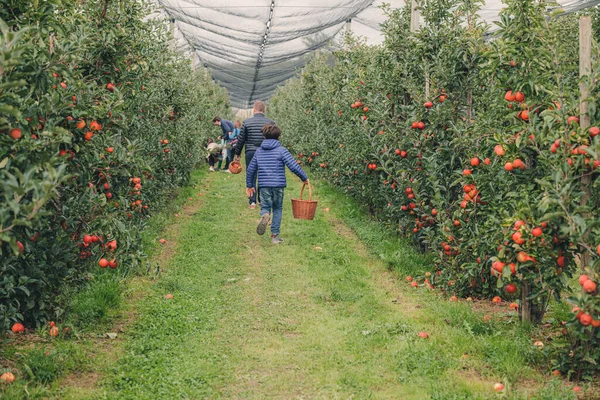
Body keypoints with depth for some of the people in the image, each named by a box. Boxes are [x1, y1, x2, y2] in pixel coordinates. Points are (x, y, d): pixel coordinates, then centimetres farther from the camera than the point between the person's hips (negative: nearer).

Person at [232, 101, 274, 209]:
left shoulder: (247, 122, -2)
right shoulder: (270, 123, -1)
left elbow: (241, 139, 3)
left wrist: (237, 153, 14)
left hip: (250, 153, -1)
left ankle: (252, 201, -3)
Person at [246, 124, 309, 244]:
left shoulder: (259, 151, 9)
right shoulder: (281, 150, -3)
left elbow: (251, 169, 14)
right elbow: (294, 166, -12)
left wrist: (249, 185, 26)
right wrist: (304, 178, 0)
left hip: (264, 185, 2)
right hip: (278, 185, -2)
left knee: (265, 208, 9)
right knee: (278, 209, 12)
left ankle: (265, 215, -28)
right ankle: (275, 235, 11)